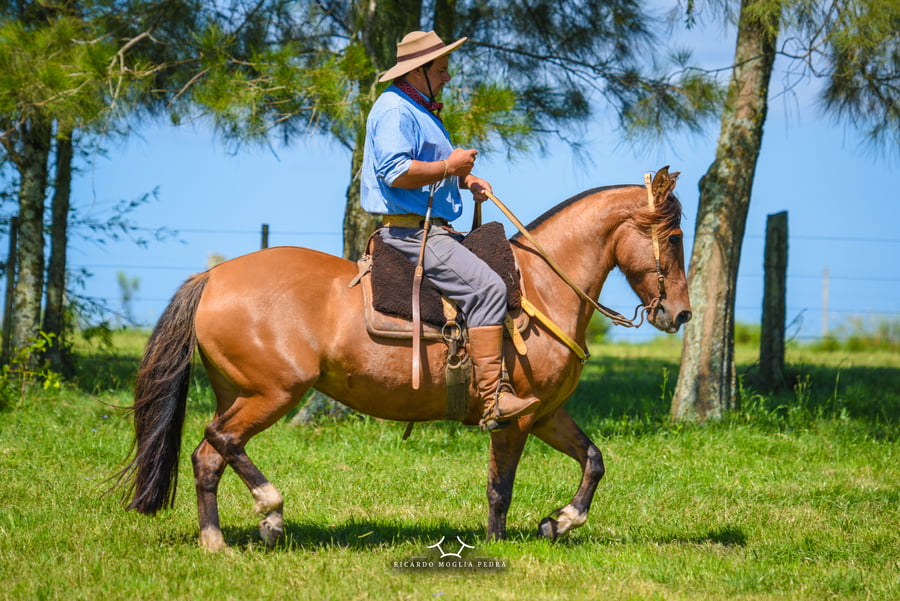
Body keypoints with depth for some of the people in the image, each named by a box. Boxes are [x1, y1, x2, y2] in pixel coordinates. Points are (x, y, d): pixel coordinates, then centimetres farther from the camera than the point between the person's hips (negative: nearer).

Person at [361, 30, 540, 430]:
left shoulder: (422, 111, 22)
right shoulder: (395, 110, -13)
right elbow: (394, 171, -26)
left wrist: (466, 179, 14)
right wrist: (448, 167, -17)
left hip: (434, 229, 12)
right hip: (409, 230, -12)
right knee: (486, 288, -24)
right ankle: (494, 399, -29)